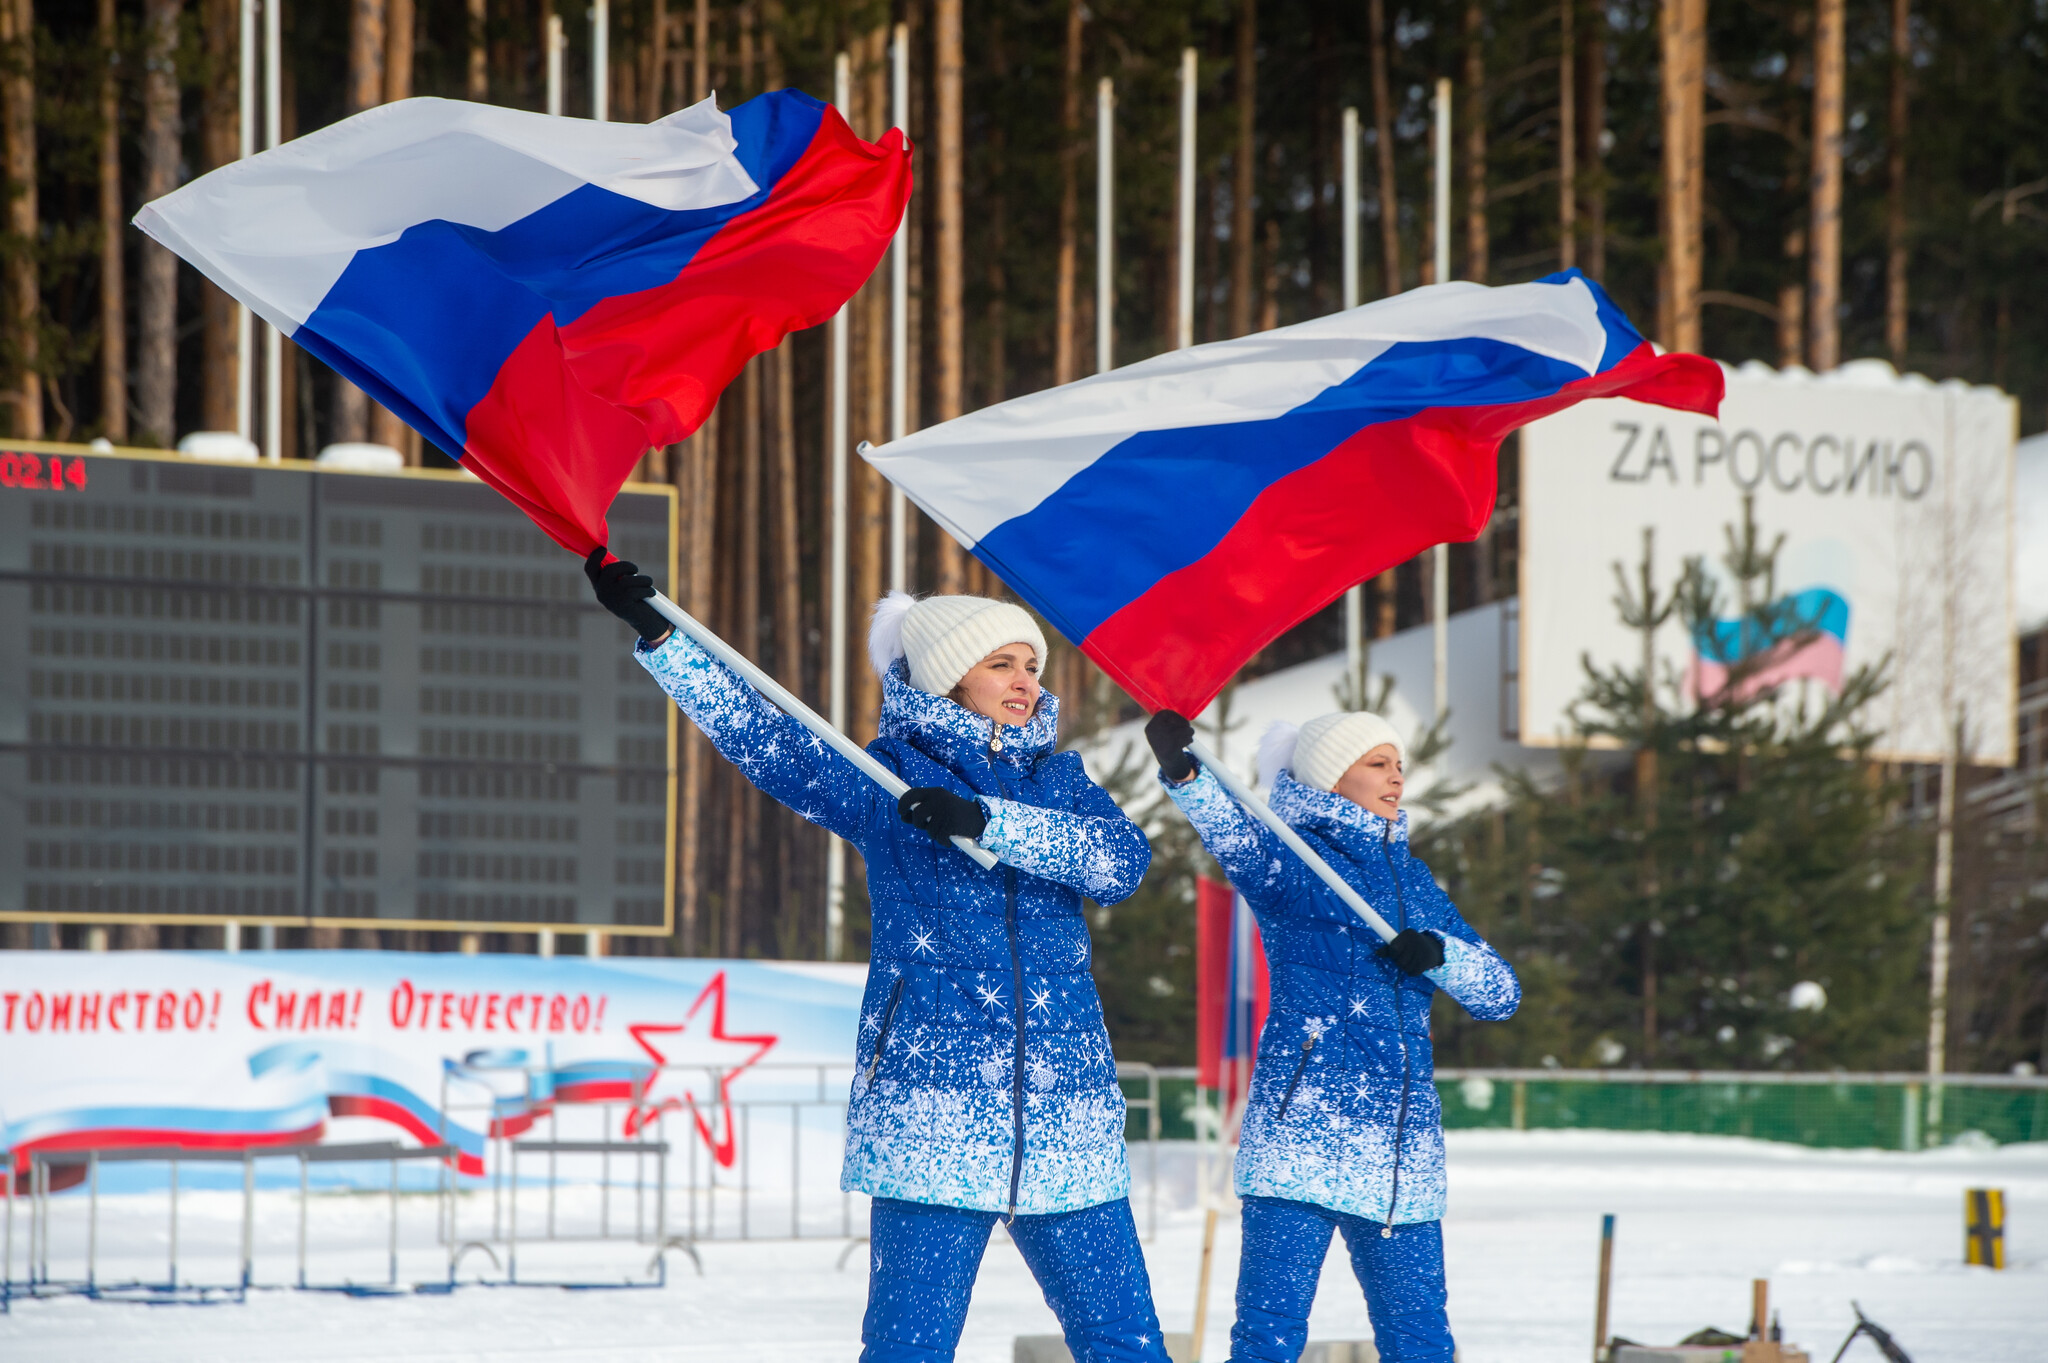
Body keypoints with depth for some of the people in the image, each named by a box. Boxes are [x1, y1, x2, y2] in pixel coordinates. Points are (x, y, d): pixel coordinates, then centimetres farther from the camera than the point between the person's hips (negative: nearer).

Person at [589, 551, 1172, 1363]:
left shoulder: (1059, 780, 15)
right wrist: (657, 635, -14)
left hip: (1065, 1123, 3)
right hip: (931, 1107, -3)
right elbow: (763, 737, -4)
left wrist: (990, 823, -17)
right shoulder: (885, 778, 7)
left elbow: (1123, 859, -4)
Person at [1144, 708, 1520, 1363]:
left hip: (1403, 1137, 6)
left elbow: (1501, 994, 18)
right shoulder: (1292, 860, 2)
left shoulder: (1413, 880, 19)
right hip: (1301, 1129, -6)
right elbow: (1238, 837, -23)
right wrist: (1182, 772, -44)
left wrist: (1440, 954, -4)